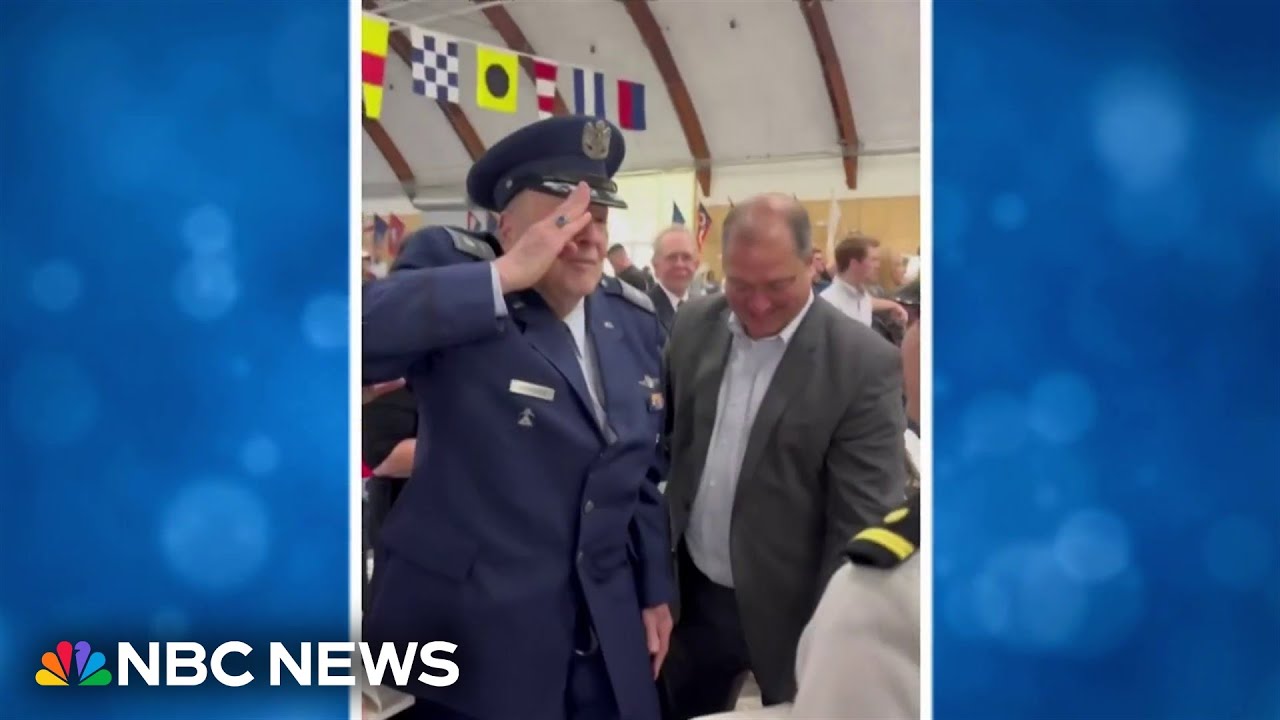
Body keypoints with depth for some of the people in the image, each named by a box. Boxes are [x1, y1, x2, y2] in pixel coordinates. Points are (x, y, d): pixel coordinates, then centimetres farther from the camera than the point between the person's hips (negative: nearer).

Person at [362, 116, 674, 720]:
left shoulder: (635, 320, 6)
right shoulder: (448, 267, -9)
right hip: (471, 632, -5)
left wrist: (655, 592, 15)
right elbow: (368, 328, -30)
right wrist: (504, 275, -28)